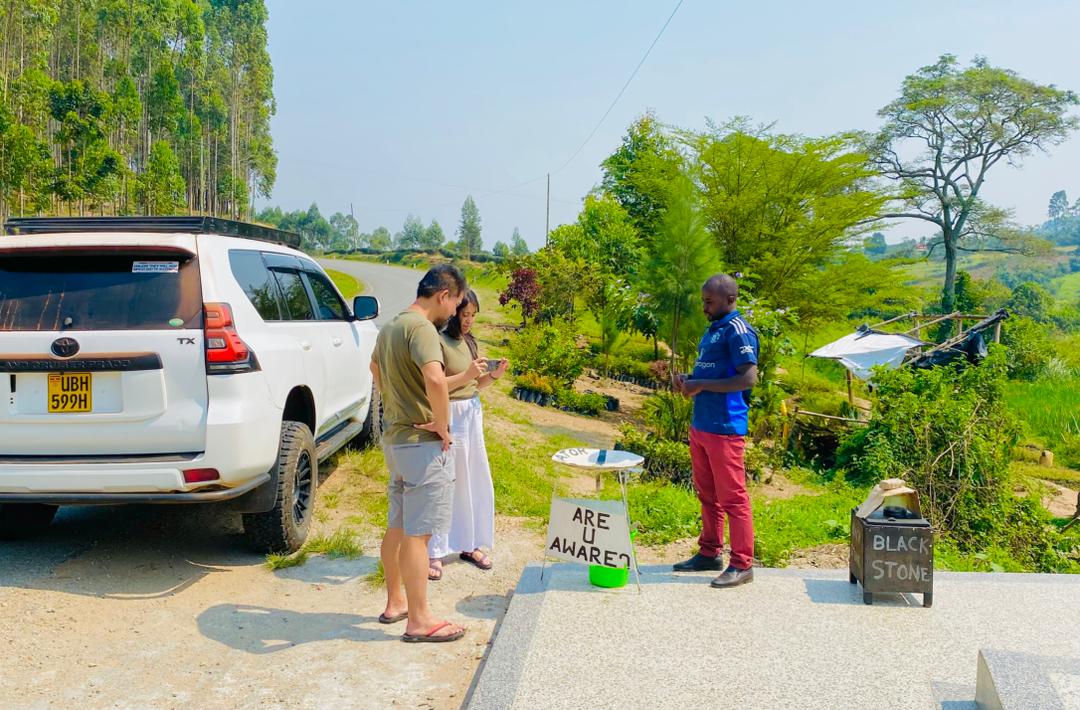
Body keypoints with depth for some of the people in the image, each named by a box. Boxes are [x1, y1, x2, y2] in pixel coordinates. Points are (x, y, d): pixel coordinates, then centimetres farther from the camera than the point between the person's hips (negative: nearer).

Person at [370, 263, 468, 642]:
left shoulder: (391, 326, 12)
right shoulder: (421, 327, -18)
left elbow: (375, 367, 32)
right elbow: (435, 378, -35)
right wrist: (442, 424, -22)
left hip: (395, 437, 10)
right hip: (424, 443, -10)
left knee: (397, 526, 18)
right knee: (417, 533, -3)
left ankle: (395, 603, 31)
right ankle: (419, 621, 6)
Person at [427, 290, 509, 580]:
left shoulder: (469, 342, 11)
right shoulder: (439, 342, -12)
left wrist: (494, 375, 0)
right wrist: (466, 375, -23)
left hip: (473, 415, 8)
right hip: (449, 417, -7)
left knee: (475, 482, 12)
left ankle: (469, 544, 25)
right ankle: (435, 553, 6)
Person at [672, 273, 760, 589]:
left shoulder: (738, 331, -13)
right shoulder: (712, 329, 16)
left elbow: (748, 378, -21)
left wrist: (701, 385, -20)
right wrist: (688, 381, 5)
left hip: (725, 428, -9)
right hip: (700, 425, 9)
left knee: (732, 498, -2)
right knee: (707, 495, 16)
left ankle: (742, 565, 6)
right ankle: (709, 553, 28)